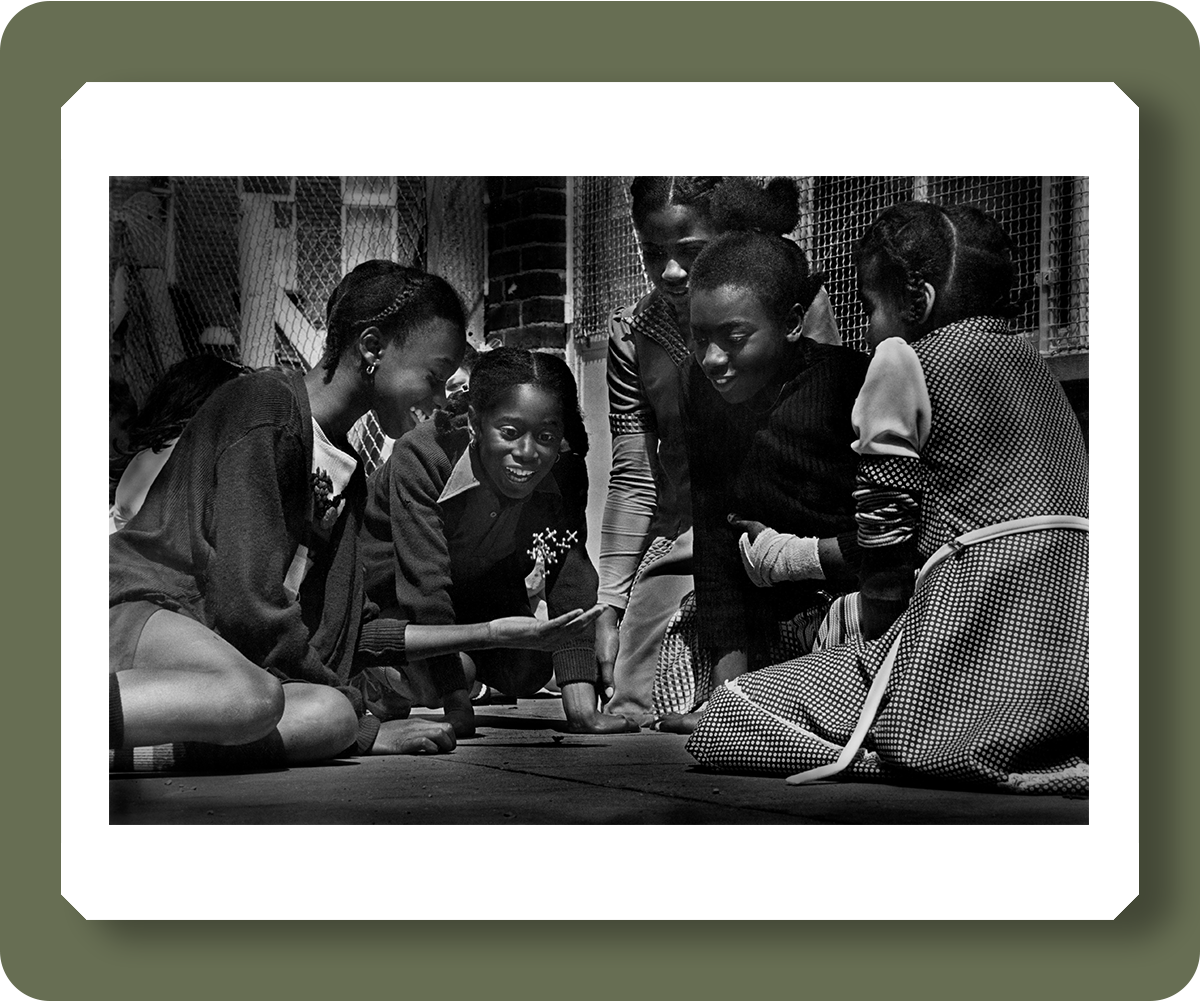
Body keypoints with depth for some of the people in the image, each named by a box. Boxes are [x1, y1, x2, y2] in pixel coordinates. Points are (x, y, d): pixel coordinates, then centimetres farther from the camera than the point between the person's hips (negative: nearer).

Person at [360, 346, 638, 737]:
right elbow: (426, 582, -38)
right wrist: (457, 707, -41)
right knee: (428, 682, -27)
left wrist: (582, 708, -36)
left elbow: (572, 580, -26)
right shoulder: (420, 456, -36)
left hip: (476, 594, 5)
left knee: (529, 670, -14)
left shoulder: (564, 474, -22)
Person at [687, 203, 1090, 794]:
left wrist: (877, 634, 11)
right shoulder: (1034, 367, 20)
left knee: (720, 725, 0)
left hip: (970, 671, -7)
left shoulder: (904, 360, -2)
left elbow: (882, 531, -5)